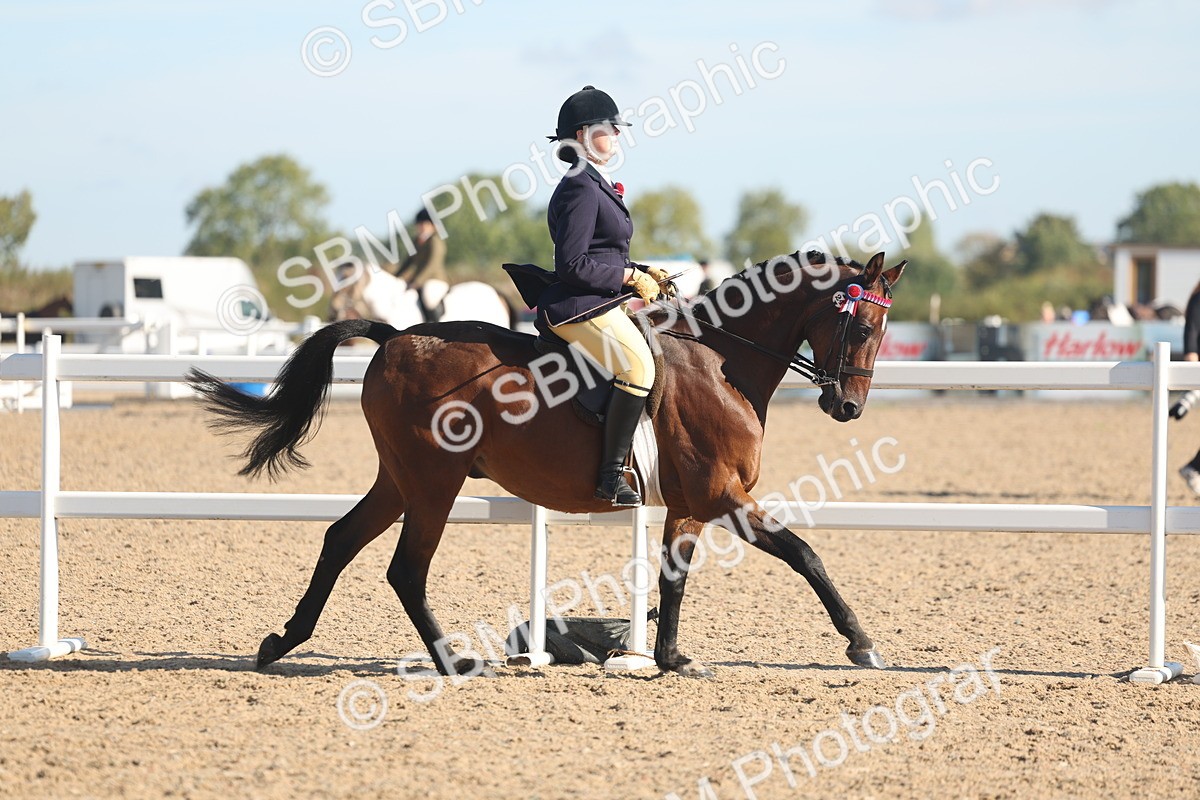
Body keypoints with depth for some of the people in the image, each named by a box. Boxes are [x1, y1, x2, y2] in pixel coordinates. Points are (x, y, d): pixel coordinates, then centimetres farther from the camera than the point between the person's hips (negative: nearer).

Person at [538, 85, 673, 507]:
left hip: (599, 304, 11)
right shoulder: (581, 189, -13)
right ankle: (611, 476, -28)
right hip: (579, 308, -11)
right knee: (638, 365, -28)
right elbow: (572, 264, -20)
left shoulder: (597, 187, 19)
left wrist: (644, 273, 12)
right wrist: (631, 277, -14)